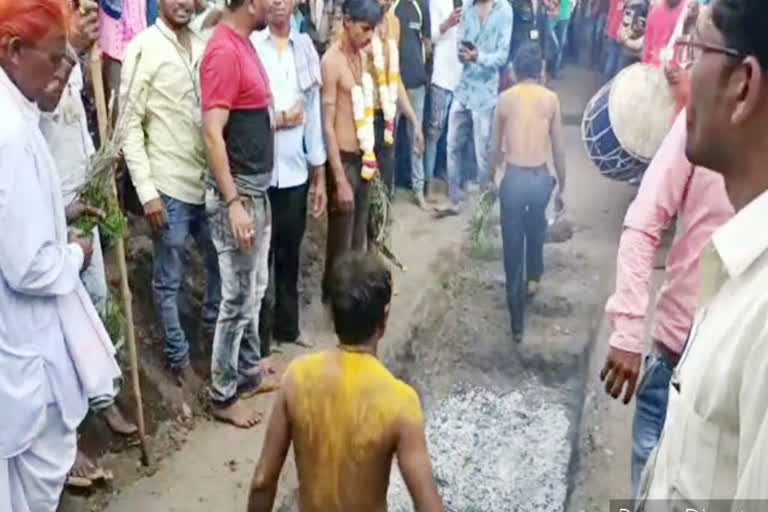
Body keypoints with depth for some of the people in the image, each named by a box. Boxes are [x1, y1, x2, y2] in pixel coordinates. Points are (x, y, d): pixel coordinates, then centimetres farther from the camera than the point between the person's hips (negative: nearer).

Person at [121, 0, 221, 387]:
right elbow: (130, 124, -9)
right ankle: (178, 357, 24)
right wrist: (146, 190, -14)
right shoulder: (143, 48, -9)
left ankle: (212, 327, 41)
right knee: (170, 279, 7)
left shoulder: (201, 45, 8)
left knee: (220, 261, 18)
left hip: (209, 178, 6)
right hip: (170, 185, -5)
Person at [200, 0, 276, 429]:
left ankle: (249, 371, 35)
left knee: (256, 289, 19)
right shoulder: (224, 50, -19)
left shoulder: (245, 41, 11)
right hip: (237, 191, -10)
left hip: (257, 188, 10)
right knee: (238, 297, 0)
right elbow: (213, 133, -24)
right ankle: (223, 395, 15)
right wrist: (233, 203, -26)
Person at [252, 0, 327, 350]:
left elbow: (314, 111, 10)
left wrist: (319, 173, 10)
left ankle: (287, 327, 36)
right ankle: (259, 340, 22)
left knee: (290, 254, 18)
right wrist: (279, 118, -9)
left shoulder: (306, 47, 7)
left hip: (296, 171, 4)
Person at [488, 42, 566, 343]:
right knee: (535, 229, 33)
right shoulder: (551, 99, 2)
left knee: (513, 245, 7)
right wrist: (561, 187, 16)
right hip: (541, 178, 1)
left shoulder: (505, 98, 1)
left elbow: (496, 147, 9)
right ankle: (533, 278, 50)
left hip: (514, 178, -1)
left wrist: (491, 176, 27)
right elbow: (558, 149, 4)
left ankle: (517, 322, 12)